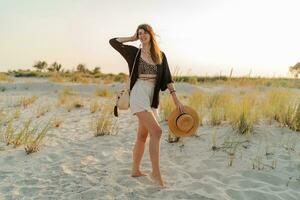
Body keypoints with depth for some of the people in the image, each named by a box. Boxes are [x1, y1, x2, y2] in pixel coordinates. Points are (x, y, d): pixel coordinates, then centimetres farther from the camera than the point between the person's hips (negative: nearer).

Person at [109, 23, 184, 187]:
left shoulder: (160, 55, 12)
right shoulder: (135, 52, 4)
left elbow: (167, 78, 6)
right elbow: (112, 41, 3)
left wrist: (176, 100, -2)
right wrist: (132, 38, 9)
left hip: (153, 98, 5)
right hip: (139, 94, -5)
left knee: (143, 135, 11)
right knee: (156, 131, -17)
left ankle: (135, 170, 24)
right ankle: (156, 172, -7)